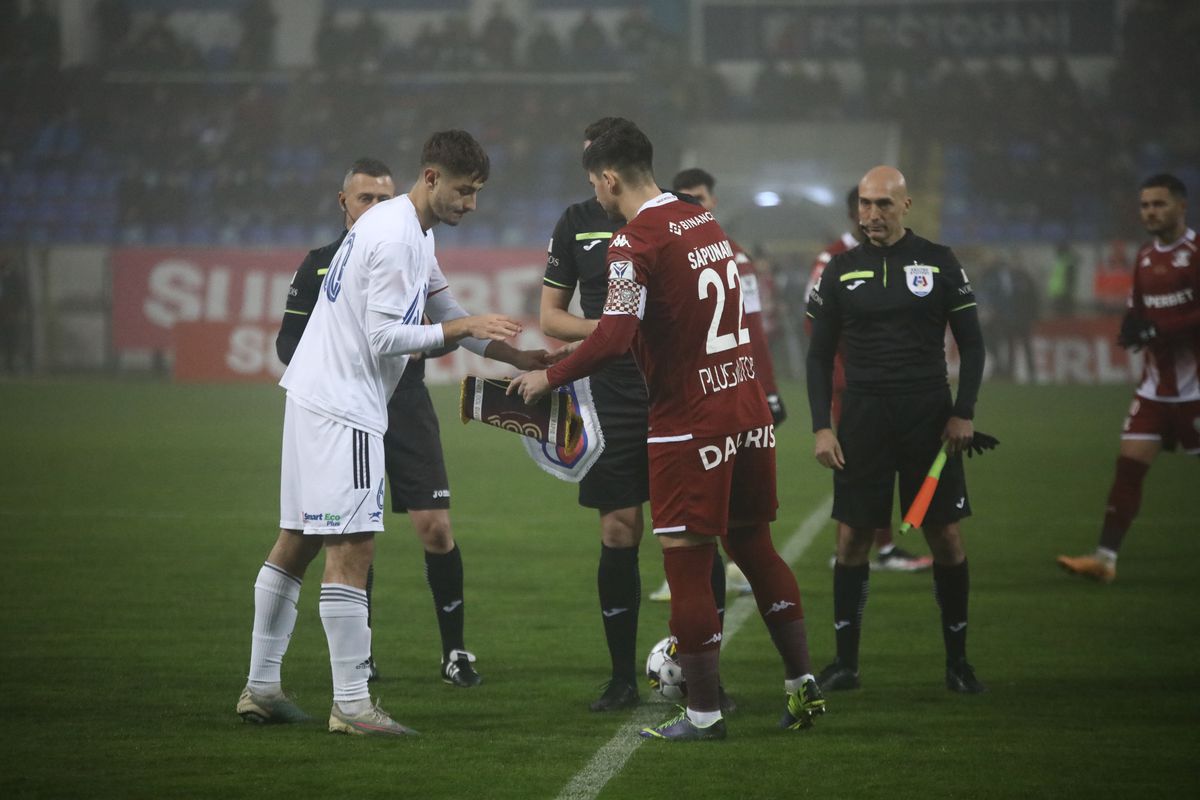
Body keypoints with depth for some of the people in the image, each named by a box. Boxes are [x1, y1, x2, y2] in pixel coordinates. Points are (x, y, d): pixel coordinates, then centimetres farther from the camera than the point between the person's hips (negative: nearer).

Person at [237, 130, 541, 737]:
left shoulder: (411, 230, 15)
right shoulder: (396, 237, -17)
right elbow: (386, 339, -20)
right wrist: (464, 327, -16)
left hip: (314, 393, 11)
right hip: (342, 407, -11)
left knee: (296, 543, 14)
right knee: (351, 549, -11)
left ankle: (260, 686, 19)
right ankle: (350, 703, -12)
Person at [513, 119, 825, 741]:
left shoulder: (636, 241, -15)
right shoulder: (704, 221, 10)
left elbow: (613, 340, -23)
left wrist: (549, 378, -10)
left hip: (689, 421, -8)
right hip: (747, 405, 8)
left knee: (688, 567, 0)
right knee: (755, 549, 17)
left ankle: (703, 713, 3)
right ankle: (802, 686, 20)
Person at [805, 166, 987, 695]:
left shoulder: (939, 263, 3)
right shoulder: (840, 270, 6)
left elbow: (971, 343, 6)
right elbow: (820, 354, 9)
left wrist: (964, 413, -4)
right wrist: (821, 427, 0)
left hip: (929, 415, -1)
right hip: (863, 415, 1)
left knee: (946, 537, -1)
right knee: (852, 538, -1)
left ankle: (957, 663, 8)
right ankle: (845, 664, 7)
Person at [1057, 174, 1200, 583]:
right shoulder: (1145, 257, 11)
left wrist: (1156, 330, -24)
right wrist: (1131, 327, -3)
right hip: (1156, 387, 6)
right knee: (1129, 463, -2)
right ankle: (1105, 557, -4)